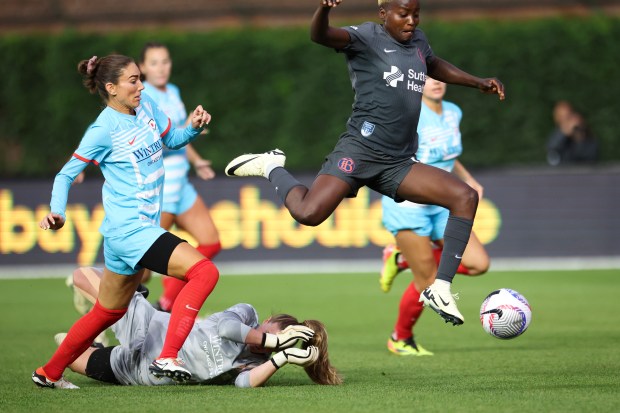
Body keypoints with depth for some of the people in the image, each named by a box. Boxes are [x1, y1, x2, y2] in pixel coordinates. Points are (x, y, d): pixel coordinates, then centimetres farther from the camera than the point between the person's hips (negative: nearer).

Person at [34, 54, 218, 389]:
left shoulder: (146, 105, 7)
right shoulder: (104, 129, -12)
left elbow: (171, 140, 23)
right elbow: (65, 175, -6)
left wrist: (194, 128, 2)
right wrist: (56, 213, -23)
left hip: (141, 228, 9)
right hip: (129, 229, -9)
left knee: (108, 313, 21)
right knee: (204, 271, -23)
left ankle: (49, 373, 33)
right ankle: (167, 358, -27)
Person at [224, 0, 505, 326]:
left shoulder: (418, 41, 16)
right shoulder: (368, 37, -5)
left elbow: (434, 66, 40)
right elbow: (320, 35, -24)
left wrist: (479, 83, 34)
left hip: (398, 163, 7)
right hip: (359, 151, -7)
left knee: (465, 197, -11)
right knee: (308, 213, -24)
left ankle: (440, 289, -9)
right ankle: (273, 168, 10)